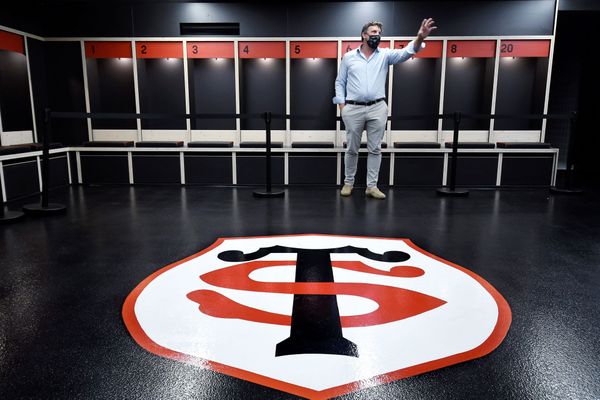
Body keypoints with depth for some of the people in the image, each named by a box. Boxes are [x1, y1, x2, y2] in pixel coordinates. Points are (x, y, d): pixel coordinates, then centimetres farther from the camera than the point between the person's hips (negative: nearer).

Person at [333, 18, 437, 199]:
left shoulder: (385, 54, 6)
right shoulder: (349, 56, 6)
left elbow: (406, 52, -11)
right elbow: (339, 83, 9)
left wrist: (420, 38, -30)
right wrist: (341, 105, -2)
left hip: (377, 109, 1)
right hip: (353, 109, -1)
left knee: (375, 149, 4)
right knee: (352, 149, 7)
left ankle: (372, 186, 11)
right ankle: (348, 183, 21)